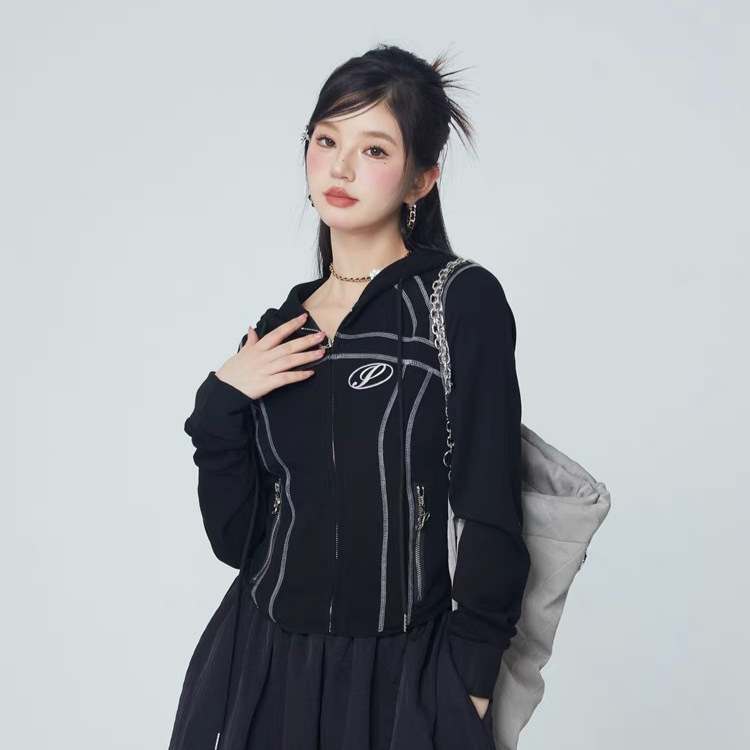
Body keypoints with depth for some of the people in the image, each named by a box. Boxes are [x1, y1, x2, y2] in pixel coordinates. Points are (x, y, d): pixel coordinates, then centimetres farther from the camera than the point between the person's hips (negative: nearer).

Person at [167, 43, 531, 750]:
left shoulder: (463, 301, -10)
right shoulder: (279, 331, 4)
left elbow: (491, 526, -11)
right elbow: (235, 538, 2)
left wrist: (467, 689, -11)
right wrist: (221, 402, -9)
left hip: (402, 681, -4)